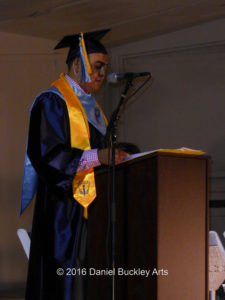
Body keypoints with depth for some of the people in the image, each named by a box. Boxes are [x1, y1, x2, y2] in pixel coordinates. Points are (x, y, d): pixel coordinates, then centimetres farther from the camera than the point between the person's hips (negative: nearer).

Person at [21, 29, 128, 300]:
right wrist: (96, 156, -25)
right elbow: (47, 155, -18)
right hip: (64, 209, -9)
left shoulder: (89, 104, 20)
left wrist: (115, 156, 6)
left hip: (90, 206, 9)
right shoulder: (52, 102, -7)